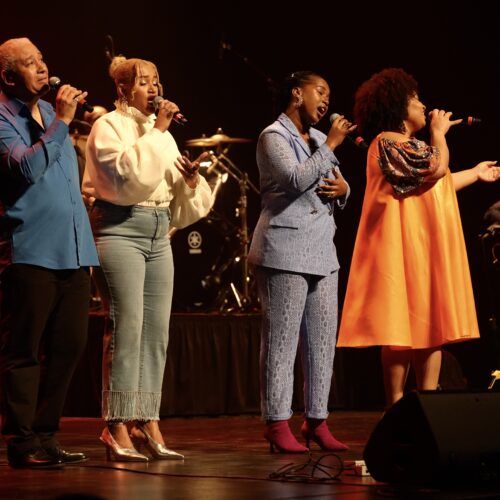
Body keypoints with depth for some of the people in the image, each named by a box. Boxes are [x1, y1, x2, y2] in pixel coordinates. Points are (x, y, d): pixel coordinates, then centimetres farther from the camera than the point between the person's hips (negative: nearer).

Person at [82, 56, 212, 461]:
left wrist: (191, 178, -2)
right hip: (122, 229, -7)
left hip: (159, 233, 7)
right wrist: (157, 130, -14)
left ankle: (149, 426, 8)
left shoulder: (161, 132, 19)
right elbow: (129, 172, -20)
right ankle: (118, 430, -10)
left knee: (157, 330, 3)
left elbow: (177, 198, 18)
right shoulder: (109, 126, 0)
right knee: (128, 326, -13)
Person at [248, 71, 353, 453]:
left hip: (322, 251, 8)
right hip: (285, 252, -8)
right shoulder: (274, 136, -3)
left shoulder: (319, 139, 20)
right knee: (281, 340, -6)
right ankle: (277, 423, -1)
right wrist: (331, 145, -14)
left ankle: (317, 420, 13)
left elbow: (339, 196, 24)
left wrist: (343, 189, 1)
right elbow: (296, 180, -19)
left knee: (323, 340, 6)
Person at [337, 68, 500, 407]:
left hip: (426, 247, 10)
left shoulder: (407, 144, 23)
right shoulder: (388, 141, -9)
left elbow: (433, 185, 27)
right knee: (404, 326, -10)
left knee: (430, 325, 6)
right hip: (405, 245, -10)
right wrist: (440, 131, -2)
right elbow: (437, 168, -18)